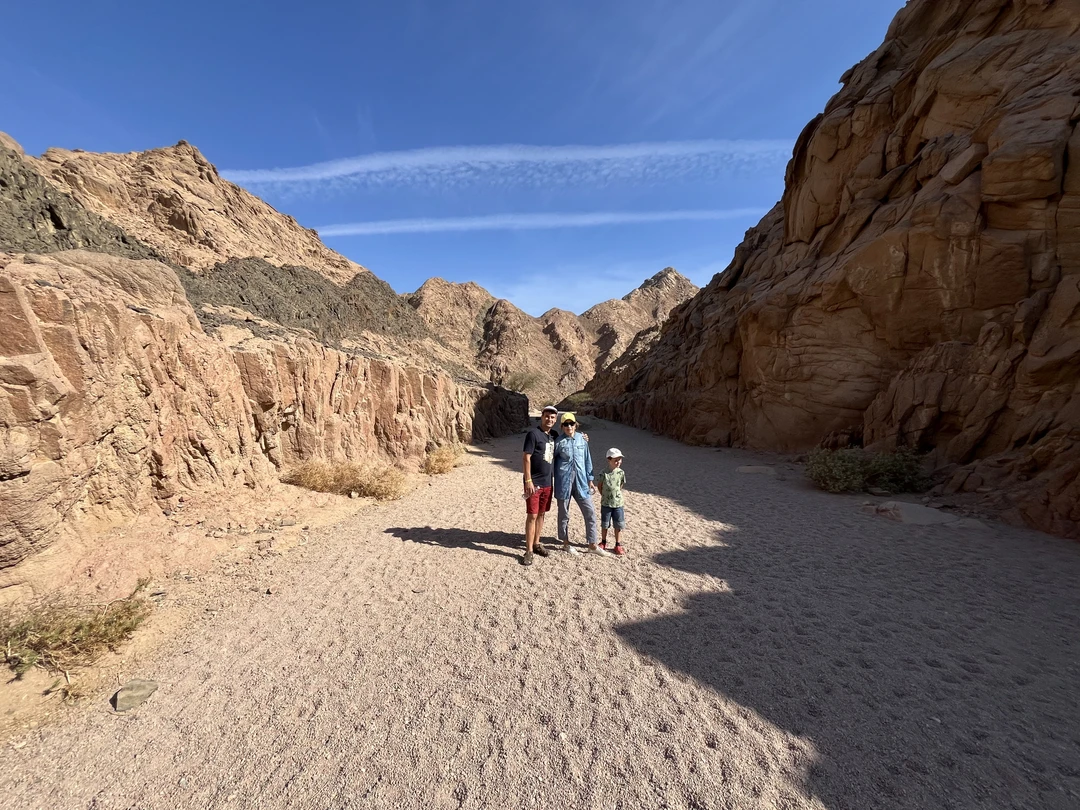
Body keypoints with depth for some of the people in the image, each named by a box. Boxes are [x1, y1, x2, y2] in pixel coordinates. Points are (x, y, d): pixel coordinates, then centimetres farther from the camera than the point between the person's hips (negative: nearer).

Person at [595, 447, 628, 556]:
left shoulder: (621, 473, -5)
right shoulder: (603, 473, -13)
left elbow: (621, 485, 9)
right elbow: (599, 485, -1)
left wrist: (616, 494, 5)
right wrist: (604, 495, -1)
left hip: (618, 503, 2)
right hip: (606, 503, -2)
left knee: (618, 525, 8)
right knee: (604, 524, 13)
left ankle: (618, 544, 23)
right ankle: (603, 542, 31)